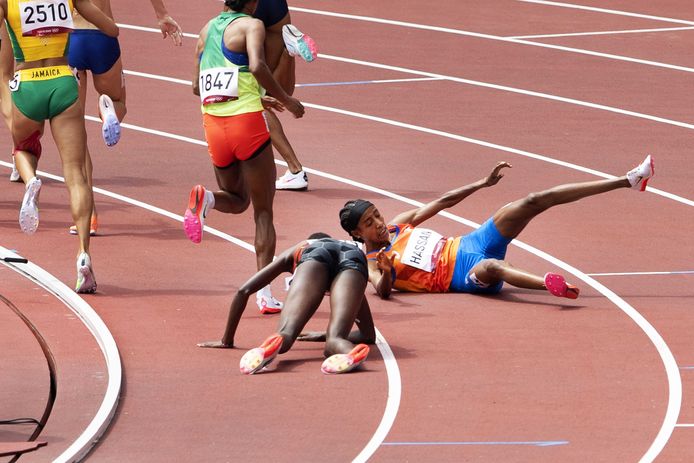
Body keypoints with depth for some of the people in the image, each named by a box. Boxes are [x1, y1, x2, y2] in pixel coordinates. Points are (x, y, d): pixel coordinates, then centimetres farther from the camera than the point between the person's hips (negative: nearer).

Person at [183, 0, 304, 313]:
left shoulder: (207, 30, 16)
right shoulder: (250, 25, -3)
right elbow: (257, 66, -22)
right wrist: (286, 100, -9)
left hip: (213, 125, 5)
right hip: (247, 123, -5)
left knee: (236, 200, 25)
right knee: (263, 212, 7)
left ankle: (205, 199, -11)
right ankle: (264, 292, -2)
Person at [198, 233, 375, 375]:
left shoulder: (292, 253, 44)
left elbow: (243, 291, 34)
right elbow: (369, 335, 47)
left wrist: (227, 340, 42)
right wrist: (326, 337, 59)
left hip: (314, 258, -1)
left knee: (286, 334, -16)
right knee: (334, 340, -15)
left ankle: (273, 344, -54)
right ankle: (348, 351, -53)